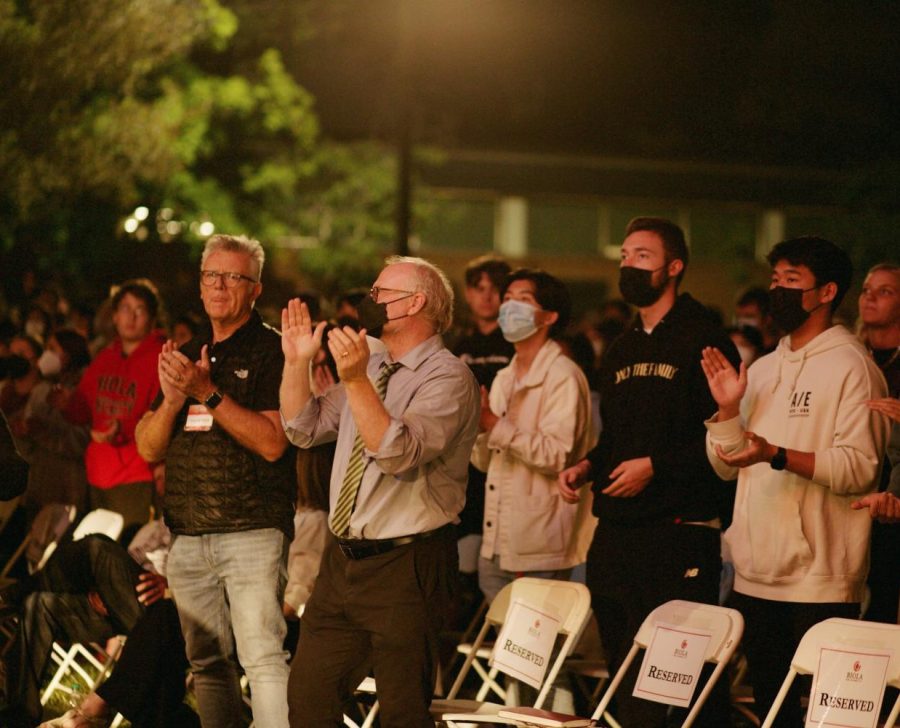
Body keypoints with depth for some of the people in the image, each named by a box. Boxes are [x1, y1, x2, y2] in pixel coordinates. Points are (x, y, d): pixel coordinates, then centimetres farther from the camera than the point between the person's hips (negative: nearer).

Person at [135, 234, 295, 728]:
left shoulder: (271, 351, -3)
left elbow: (273, 442, -14)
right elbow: (149, 447, 12)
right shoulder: (187, 356, 17)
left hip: (252, 533, -7)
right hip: (187, 535, 7)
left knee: (263, 657, -15)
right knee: (207, 663, 10)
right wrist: (172, 398, -7)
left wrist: (209, 393, -16)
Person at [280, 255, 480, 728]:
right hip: (343, 560, 8)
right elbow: (303, 429, 17)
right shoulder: (371, 369, 13)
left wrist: (357, 381, -33)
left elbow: (400, 455, -26)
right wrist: (297, 362, 4)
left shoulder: (447, 377, -13)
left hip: (405, 565, -8)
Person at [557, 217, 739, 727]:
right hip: (617, 530, 8)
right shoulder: (622, 351, 20)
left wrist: (655, 466, -17)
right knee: (624, 673, 8)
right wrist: (587, 467, 10)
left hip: (680, 529, -8)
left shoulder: (703, 341, -5)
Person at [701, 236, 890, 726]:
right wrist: (727, 410, -1)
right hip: (757, 575, 8)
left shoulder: (850, 366, -7)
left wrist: (778, 455, -28)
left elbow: (860, 467, -18)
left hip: (821, 581, -7)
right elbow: (728, 466, 17)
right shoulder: (763, 370, 16)